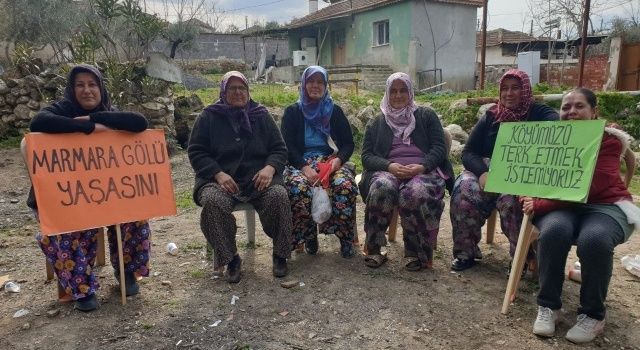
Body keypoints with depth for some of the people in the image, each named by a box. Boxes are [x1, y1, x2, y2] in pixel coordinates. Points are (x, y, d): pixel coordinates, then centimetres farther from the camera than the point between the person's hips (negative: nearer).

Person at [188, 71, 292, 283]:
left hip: (258, 178, 1)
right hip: (220, 179, -1)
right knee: (212, 201, -34)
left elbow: (279, 149, 12)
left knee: (279, 195, -30)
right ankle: (230, 258, -14)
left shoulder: (261, 115, 14)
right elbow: (196, 152, 4)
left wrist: (270, 167, -11)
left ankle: (280, 255, -10)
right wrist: (218, 174, -14)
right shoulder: (209, 117, 9)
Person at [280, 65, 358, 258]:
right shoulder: (292, 112, 11)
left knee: (346, 185, -32)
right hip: (301, 163, -1)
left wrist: (339, 159, -13)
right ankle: (308, 238, -13)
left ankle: (346, 238, -13)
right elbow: (288, 146, 0)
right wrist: (305, 167, -18)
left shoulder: (335, 111, 16)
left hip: (331, 160, 1)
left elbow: (348, 143, 11)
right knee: (298, 187, -35)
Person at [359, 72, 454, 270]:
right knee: (382, 188, -36)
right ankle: (374, 249, -20)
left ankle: (417, 252, -18)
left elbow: (439, 148, 6)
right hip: (387, 170, 1)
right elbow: (366, 156, 8)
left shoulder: (426, 116, 17)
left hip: (423, 170, -1)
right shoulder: (376, 123, 19)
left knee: (415, 193, -37)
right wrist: (390, 166, -13)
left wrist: (421, 166, -15)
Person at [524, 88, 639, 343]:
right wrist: (529, 197, -13)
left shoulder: (609, 140, -6)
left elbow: (589, 188, -18)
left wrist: (539, 205, -22)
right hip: (561, 207, 3)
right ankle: (548, 305, -14)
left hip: (604, 205, -2)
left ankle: (593, 315, -12)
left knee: (593, 238, -36)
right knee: (553, 230, -33)